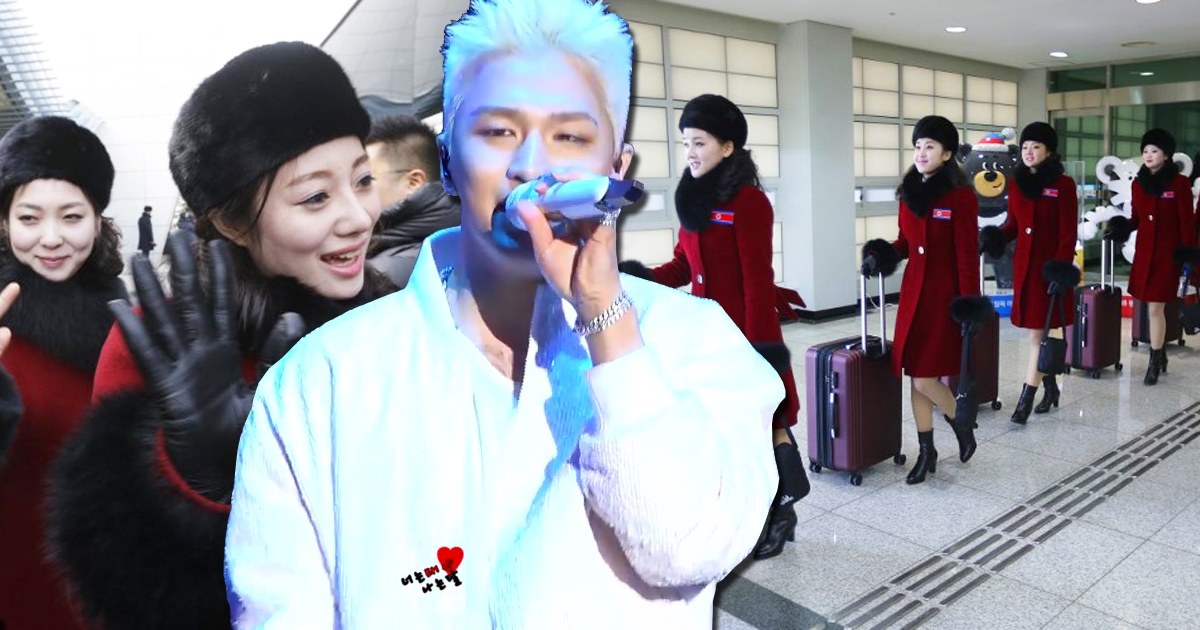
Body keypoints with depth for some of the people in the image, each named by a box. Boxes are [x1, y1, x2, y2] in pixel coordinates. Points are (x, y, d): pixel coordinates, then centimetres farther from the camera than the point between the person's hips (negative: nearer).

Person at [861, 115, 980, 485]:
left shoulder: (960, 196, -10)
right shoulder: (909, 192, 8)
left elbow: (967, 256, -12)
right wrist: (884, 255, -4)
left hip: (944, 296, -6)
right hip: (913, 292, 6)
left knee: (925, 378, -6)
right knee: (914, 375, 8)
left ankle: (963, 425, 25)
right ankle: (926, 451, 22)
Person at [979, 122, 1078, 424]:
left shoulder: (1063, 185, -8)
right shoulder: (1018, 183, 7)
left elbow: (1068, 235, -11)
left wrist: (1061, 269, -19)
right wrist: (997, 238, -8)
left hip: (1050, 267, -5)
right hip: (1025, 265, 5)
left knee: (1038, 334, -4)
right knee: (1039, 333, 14)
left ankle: (1025, 399, -1)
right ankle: (1050, 387, 30)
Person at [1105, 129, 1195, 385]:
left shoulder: (1180, 183, -7)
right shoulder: (1138, 183, 7)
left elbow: (1187, 223, -8)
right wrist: (1123, 228, -8)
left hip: (1168, 254, -4)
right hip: (1144, 251, 5)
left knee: (1155, 308, -4)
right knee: (1156, 307, 13)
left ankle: (1154, 363, 6)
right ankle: (1160, 355, 28)